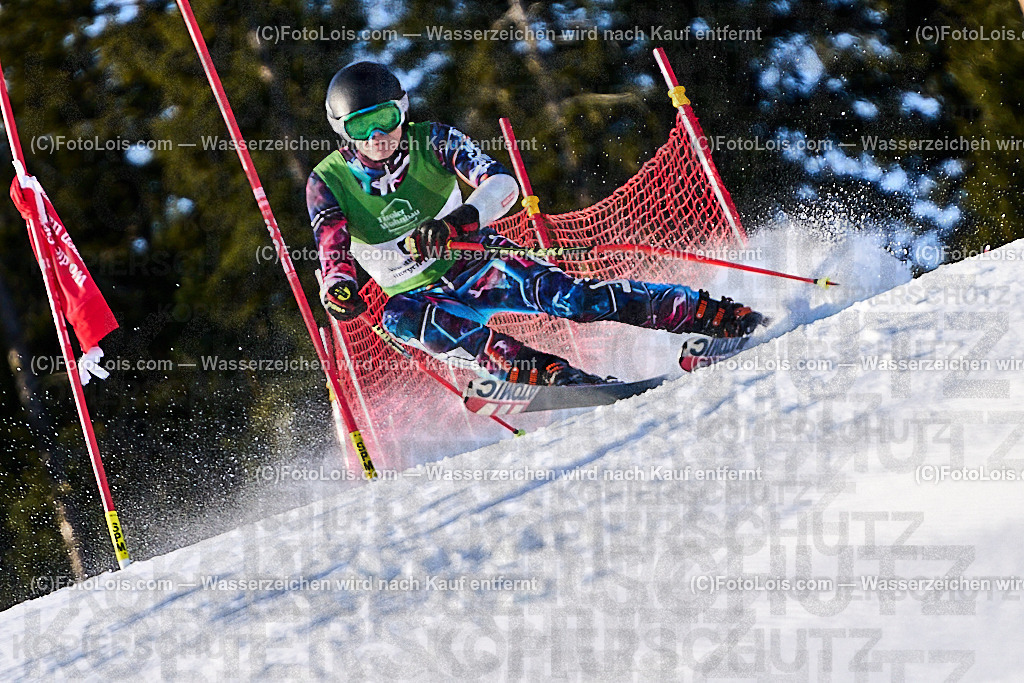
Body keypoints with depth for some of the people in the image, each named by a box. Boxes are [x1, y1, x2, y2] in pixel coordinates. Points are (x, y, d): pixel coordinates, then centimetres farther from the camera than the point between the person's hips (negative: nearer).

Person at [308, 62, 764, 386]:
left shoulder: (431, 143, -10)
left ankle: (715, 315, -28)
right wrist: (338, 287, -41)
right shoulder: (328, 183, -8)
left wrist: (461, 219, -41)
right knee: (399, 317, -35)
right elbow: (332, 250, -16)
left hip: (476, 265, -1)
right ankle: (519, 364, -49)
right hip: (420, 293, 1)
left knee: (561, 294, -27)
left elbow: (503, 185, -20)